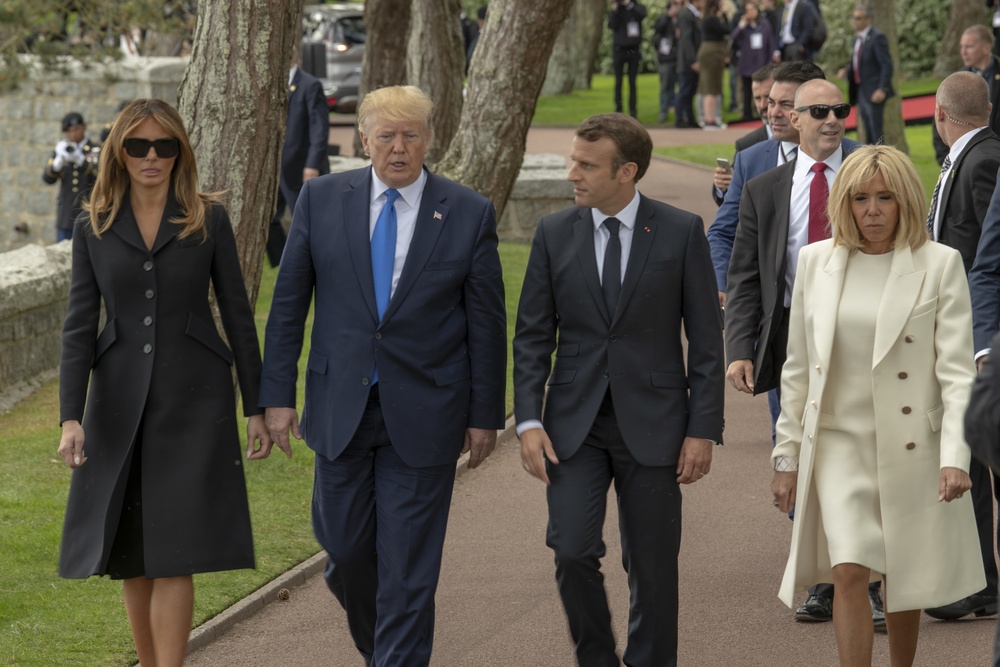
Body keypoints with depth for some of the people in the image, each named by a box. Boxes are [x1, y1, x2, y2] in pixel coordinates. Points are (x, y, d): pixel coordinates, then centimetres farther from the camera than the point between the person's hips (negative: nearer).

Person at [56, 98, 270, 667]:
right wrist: (71, 416, -9)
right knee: (132, 556, 7)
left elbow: (238, 314, 4)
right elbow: (80, 326, 2)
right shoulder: (95, 228, 5)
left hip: (194, 400, -2)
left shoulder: (209, 220, 2)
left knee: (173, 555, -9)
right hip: (121, 403, 2)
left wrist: (256, 407, 1)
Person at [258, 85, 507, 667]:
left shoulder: (469, 214, -3)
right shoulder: (322, 200, 1)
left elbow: (487, 323, 1)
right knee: (345, 551, 10)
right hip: (341, 410, 2)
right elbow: (288, 304, 4)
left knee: (408, 569, -1)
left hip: (423, 416, -2)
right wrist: (278, 395, 0)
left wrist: (485, 416, 0)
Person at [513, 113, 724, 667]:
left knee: (652, 566, 4)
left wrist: (703, 429, -6)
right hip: (575, 425, 1)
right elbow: (532, 336, 5)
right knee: (572, 552, -11)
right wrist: (528, 421, -5)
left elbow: (706, 339, -1)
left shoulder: (681, 232, -3)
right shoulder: (554, 234, 3)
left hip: (651, 424, -1)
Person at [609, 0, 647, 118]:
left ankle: (633, 111, 2)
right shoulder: (614, 10, 6)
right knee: (618, 82, 2)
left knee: (632, 82, 0)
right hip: (619, 49, 1)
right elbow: (611, 25, -8)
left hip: (633, 49, -1)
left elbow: (642, 14, -19)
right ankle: (618, 111, 6)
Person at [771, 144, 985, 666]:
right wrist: (786, 455, 9)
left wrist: (955, 455, -18)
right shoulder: (816, 261, 5)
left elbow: (957, 368, -8)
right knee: (848, 573, -12)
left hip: (912, 444, -1)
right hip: (837, 440, 1)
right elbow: (797, 368, 11)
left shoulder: (939, 264, -4)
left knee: (902, 580, 10)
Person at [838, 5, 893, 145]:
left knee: (876, 131, -8)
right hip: (860, 91, 8)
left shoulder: (877, 37, -12)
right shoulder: (858, 38, 14)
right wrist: (846, 71, 2)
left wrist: (882, 89, -23)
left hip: (874, 92, -8)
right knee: (868, 133, 13)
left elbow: (887, 65, -16)